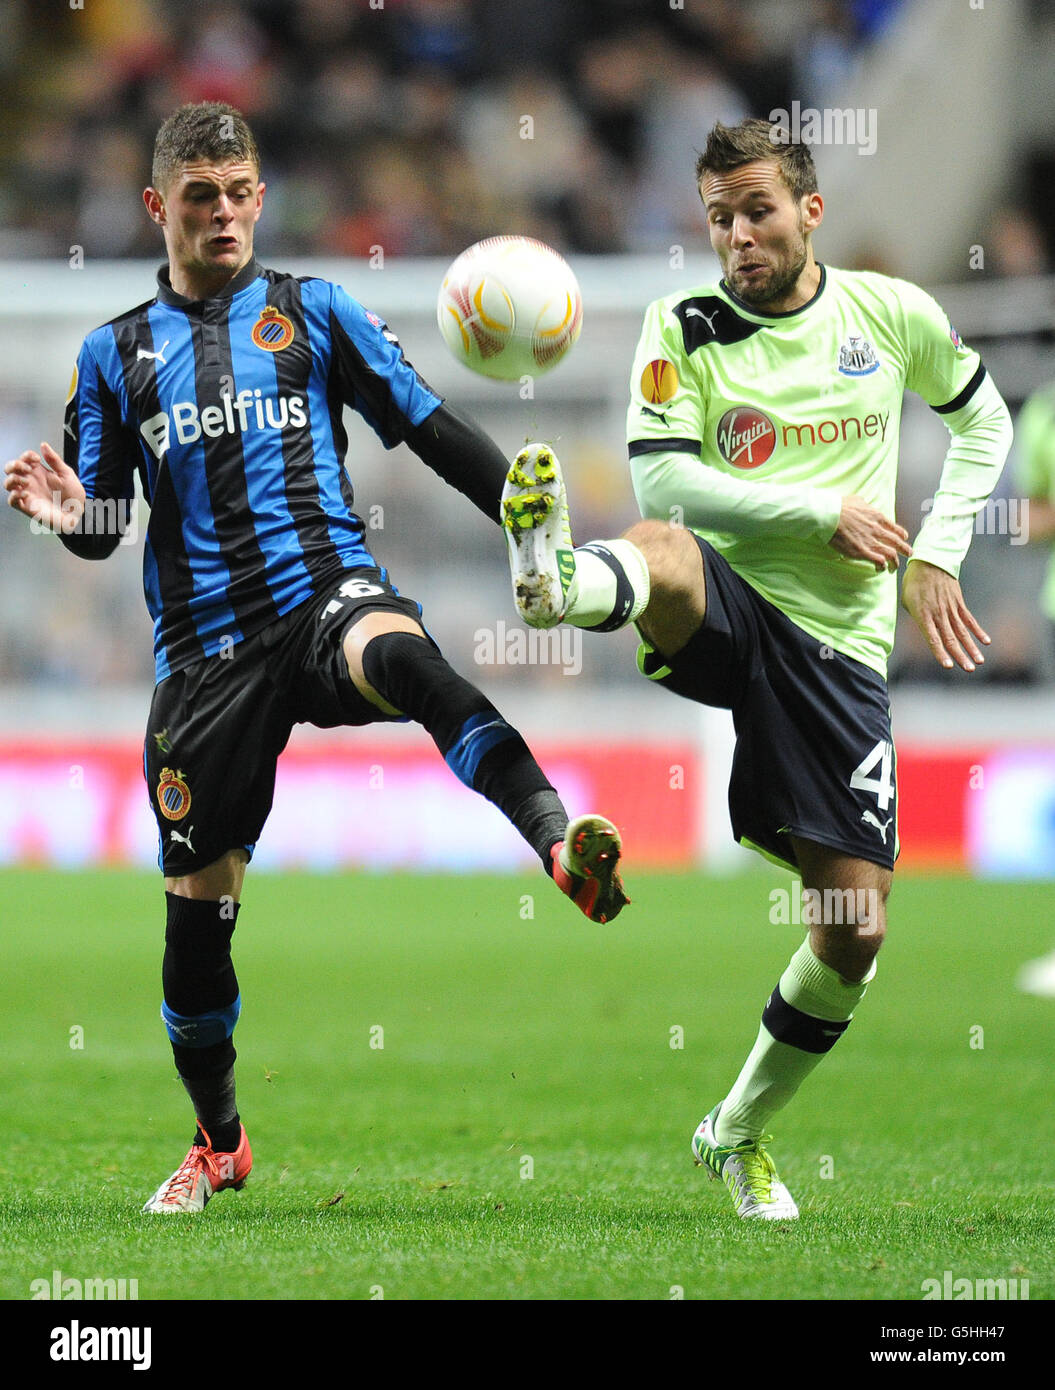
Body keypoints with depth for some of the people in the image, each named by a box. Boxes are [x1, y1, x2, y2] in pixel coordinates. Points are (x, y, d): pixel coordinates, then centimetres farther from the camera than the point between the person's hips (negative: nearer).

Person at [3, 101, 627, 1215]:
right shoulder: (115, 353, 14)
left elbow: (433, 431, 8)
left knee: (403, 659, -39)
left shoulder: (313, 313, 10)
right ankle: (218, 1142, 25)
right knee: (196, 904, 4)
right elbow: (103, 524, 15)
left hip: (327, 593, -2)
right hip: (206, 652, 2)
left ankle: (563, 849, -59)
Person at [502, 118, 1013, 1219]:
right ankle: (554, 576, -77)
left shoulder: (893, 314, 8)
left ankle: (739, 1136, 19)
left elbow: (983, 421, 24)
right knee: (663, 548, -41)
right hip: (724, 617, -2)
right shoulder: (683, 327, 2)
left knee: (852, 936, -2)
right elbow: (661, 479, -10)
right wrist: (825, 513, -15)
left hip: (840, 644, 2)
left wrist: (936, 557, 11)